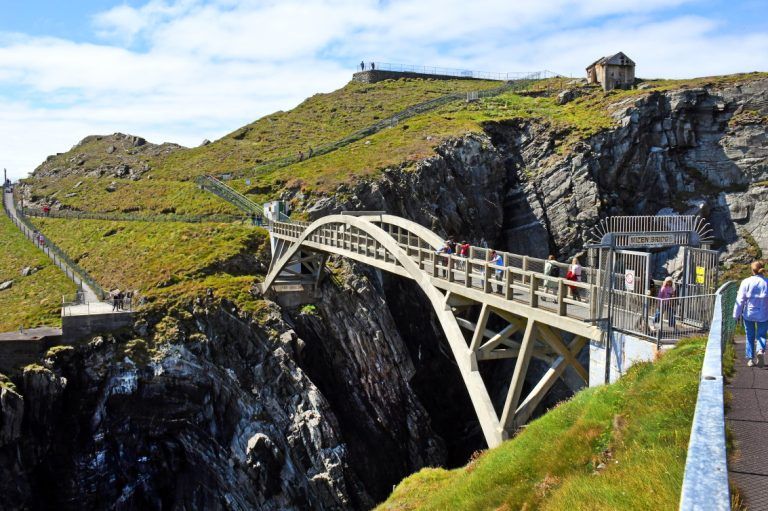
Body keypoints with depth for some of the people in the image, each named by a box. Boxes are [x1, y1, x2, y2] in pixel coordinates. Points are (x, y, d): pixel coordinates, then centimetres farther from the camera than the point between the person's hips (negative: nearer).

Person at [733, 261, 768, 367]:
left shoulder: (746, 282, -8)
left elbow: (740, 300, -6)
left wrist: (736, 314, 2)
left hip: (748, 314, 0)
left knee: (750, 336, 14)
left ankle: (750, 358, 16)